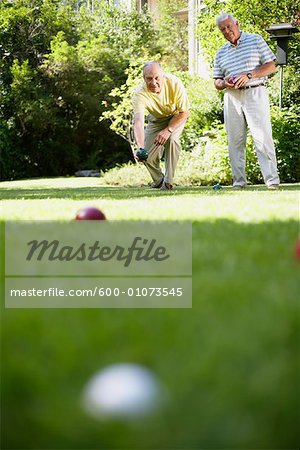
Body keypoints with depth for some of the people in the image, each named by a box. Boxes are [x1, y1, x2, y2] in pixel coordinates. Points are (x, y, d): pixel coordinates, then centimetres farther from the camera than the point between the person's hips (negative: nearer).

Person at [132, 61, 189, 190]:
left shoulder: (174, 83, -33)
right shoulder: (140, 94, -33)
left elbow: (184, 112, -21)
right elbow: (138, 122, -44)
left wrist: (168, 130, -35)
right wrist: (140, 147, -60)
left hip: (176, 117, -2)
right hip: (156, 119, 2)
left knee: (171, 139, -31)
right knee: (148, 157, -7)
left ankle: (168, 181, -18)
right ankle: (158, 180, 25)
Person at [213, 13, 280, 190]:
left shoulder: (255, 40, 7)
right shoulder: (221, 53, 18)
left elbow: (271, 66, 0)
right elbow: (217, 82, 19)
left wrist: (248, 76, -13)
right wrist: (224, 83, -6)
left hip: (255, 93, -4)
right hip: (232, 97, 4)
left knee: (262, 137, -12)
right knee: (235, 140, 0)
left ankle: (272, 180, -15)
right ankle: (239, 181, 3)